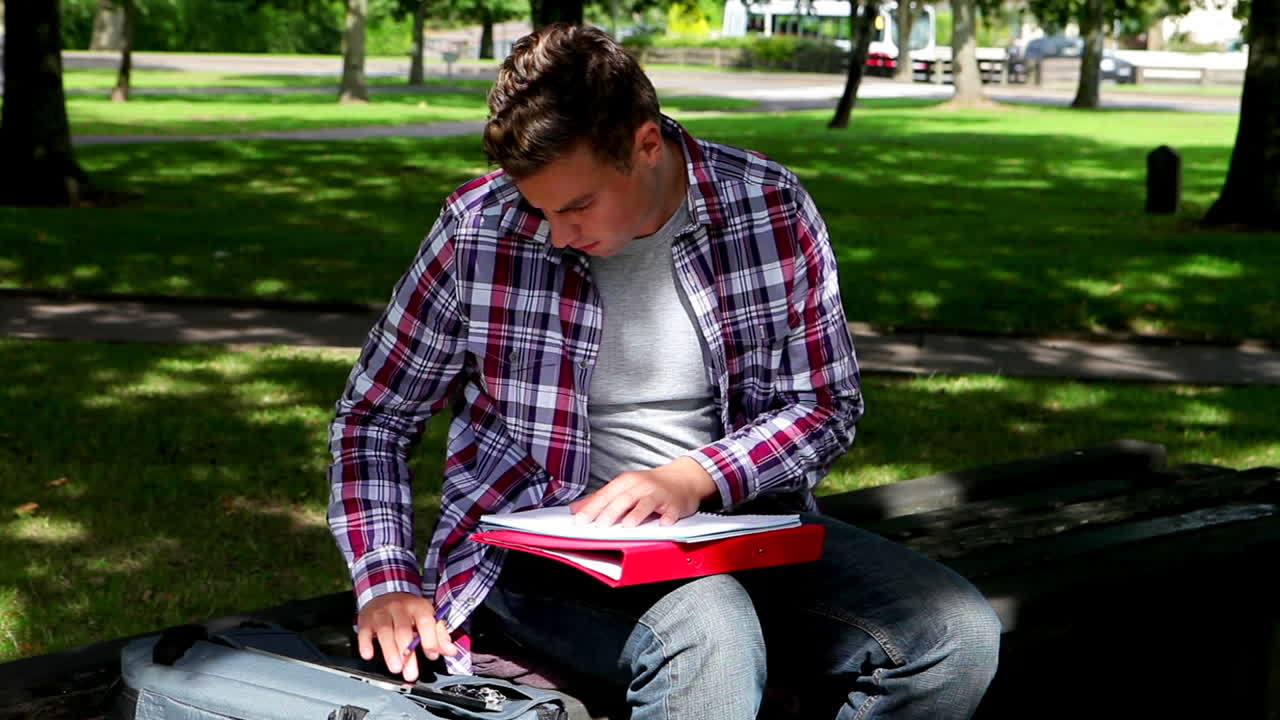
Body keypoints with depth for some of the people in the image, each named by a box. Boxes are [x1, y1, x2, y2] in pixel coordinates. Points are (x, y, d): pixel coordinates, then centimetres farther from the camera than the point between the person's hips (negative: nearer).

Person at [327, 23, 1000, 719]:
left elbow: (826, 404, 2)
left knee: (960, 635, -17)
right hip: (542, 542, -3)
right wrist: (388, 581, -12)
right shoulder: (481, 229, -9)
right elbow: (374, 414, 2)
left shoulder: (769, 207, -5)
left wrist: (692, 479, -16)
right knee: (712, 641, -37)